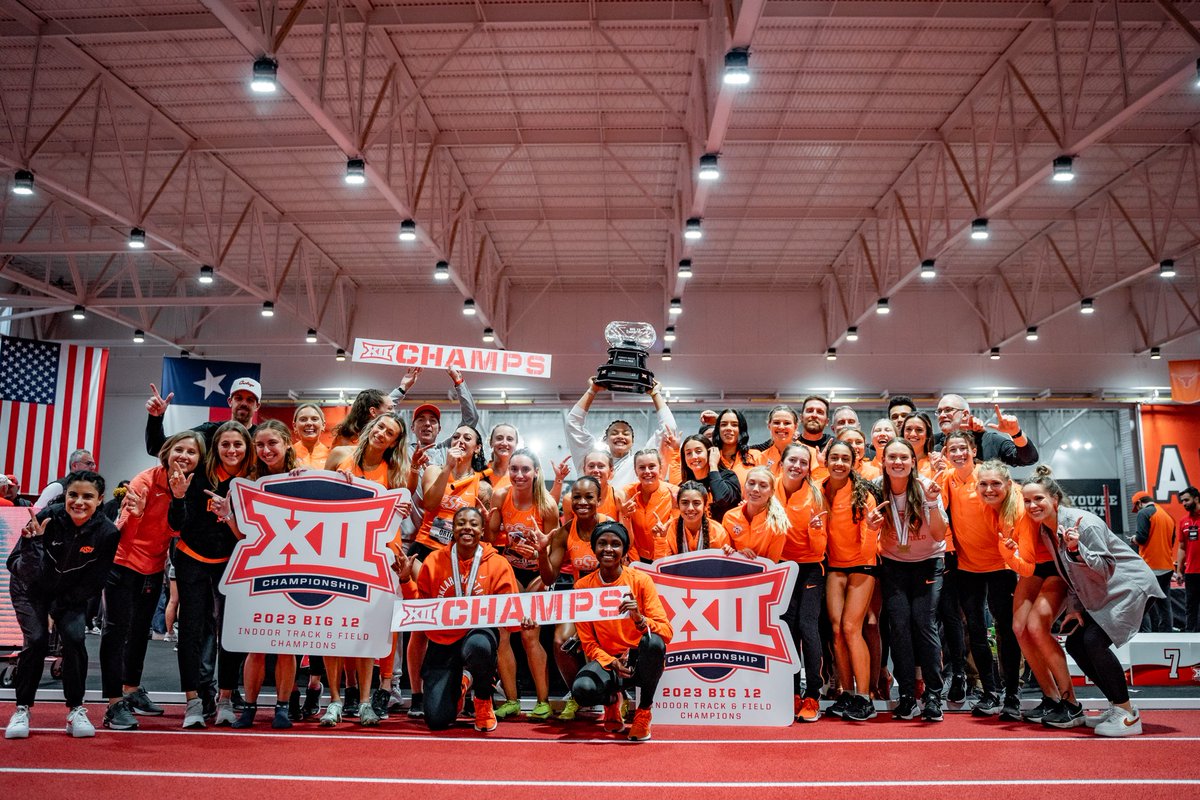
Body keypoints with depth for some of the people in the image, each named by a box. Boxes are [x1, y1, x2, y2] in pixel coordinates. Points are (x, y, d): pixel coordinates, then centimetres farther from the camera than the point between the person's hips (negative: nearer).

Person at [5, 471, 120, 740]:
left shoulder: (108, 533, -24)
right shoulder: (47, 518, -28)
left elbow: (94, 583, -14)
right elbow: (15, 565, -27)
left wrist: (58, 607, -13)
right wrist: (33, 543, -44)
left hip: (71, 594, 1)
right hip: (31, 590, -1)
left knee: (74, 638, -18)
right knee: (36, 640, -17)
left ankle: (76, 710, -3)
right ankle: (22, 710, 3)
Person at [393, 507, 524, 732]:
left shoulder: (498, 564, -3)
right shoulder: (434, 560, 1)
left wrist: (520, 619, -26)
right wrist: (406, 579, -7)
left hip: (479, 632, -2)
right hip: (442, 640, 2)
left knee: (477, 646, -41)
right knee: (437, 720, -8)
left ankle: (483, 700, -6)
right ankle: (459, 685, 31)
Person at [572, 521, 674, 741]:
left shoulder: (641, 580, -7)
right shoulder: (582, 587, -1)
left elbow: (667, 632, -12)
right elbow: (587, 642, 1)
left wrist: (640, 619, -32)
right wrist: (612, 663, -18)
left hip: (640, 660, -1)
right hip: (607, 660, 1)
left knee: (653, 641, -35)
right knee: (581, 689, -32)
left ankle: (644, 711, -7)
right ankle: (611, 700, 10)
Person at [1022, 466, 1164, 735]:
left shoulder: (1084, 523, -25)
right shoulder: (1046, 530, 0)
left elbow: (1105, 568, -24)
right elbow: (1069, 574, 10)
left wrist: (1077, 548, -39)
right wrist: (1074, 607, 5)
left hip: (1128, 586, -9)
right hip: (1096, 595, 9)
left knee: (1094, 640, -23)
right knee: (1074, 642, 3)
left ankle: (1128, 716, -10)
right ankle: (1118, 707, 15)